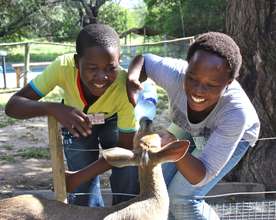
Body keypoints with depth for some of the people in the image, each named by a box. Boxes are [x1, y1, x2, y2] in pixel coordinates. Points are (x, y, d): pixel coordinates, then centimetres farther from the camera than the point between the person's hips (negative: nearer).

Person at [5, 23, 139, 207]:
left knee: (128, 183, -12)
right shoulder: (63, 66, -37)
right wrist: (53, 108, -54)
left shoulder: (126, 87, -38)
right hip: (77, 121, 1)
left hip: (114, 122, 0)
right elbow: (13, 105, -35)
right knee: (83, 192, -6)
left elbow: (126, 148, -26)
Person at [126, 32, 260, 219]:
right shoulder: (176, 74, -37)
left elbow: (201, 177, -37)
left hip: (233, 138, -3)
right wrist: (132, 79, -36)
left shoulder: (236, 112, -42)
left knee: (183, 200, -16)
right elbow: (143, 59, -12)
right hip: (186, 128, 4)